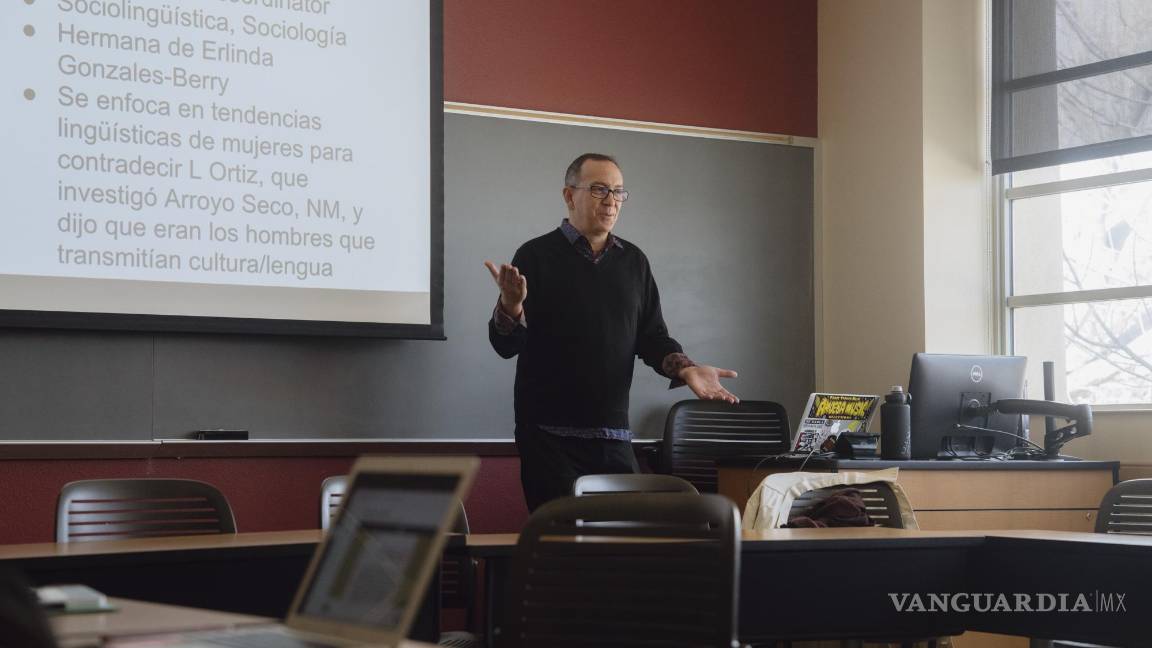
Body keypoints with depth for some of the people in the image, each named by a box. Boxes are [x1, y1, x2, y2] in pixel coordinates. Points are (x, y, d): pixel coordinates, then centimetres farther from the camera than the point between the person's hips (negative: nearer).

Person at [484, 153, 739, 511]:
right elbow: (506, 345, -5)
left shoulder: (633, 261, 12)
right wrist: (510, 307, -26)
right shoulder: (537, 255, -1)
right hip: (549, 437, -4)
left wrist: (685, 368, -5)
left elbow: (652, 336, 14)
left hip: (614, 437, 5)